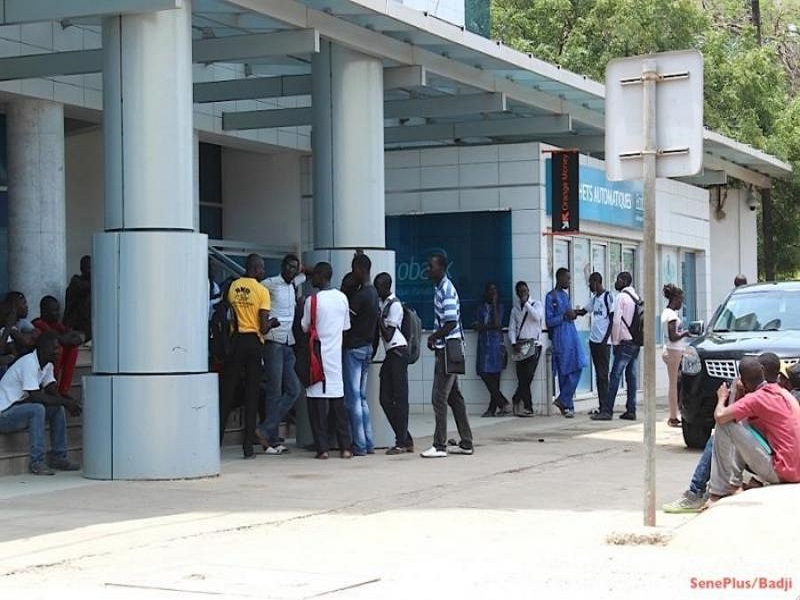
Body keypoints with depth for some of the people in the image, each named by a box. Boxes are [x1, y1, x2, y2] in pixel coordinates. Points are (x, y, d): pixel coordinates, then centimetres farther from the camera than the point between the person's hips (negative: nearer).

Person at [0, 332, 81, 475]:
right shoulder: (29, 363, -23)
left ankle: (58, 457, 4)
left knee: (57, 409, 2)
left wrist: (69, 403, -16)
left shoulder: (48, 365, 7)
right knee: (37, 409, -31)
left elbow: (52, 392, 4)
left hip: (20, 407, 10)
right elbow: (35, 397, -28)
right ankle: (37, 462, -28)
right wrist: (65, 402, -23)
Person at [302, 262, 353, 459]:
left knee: (317, 402, 0)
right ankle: (345, 447, 6)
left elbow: (305, 328, -2)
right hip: (336, 355, 5)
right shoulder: (342, 298, 4)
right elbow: (346, 326, 11)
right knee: (338, 402, 8)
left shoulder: (312, 300, -11)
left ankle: (322, 448, -2)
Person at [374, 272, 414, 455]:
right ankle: (406, 440, 11)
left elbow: (388, 334, -13)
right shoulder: (382, 304, 15)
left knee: (400, 398, -7)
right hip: (390, 353, 9)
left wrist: (379, 318, -12)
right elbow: (381, 333, 18)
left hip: (398, 352, -9)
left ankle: (402, 442, -6)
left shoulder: (394, 305, -9)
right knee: (386, 399, 5)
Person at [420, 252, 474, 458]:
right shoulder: (441, 288, 14)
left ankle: (439, 445, -4)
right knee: (454, 396, 13)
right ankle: (466, 443, 17)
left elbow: (451, 323, -22)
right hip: (445, 349, 10)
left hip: (447, 350, -10)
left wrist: (434, 337, -10)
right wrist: (435, 337, 7)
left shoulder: (446, 291, -16)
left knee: (439, 398, -7)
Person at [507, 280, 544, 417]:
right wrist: (513, 343, -5)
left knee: (527, 376, -13)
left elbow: (537, 317, -14)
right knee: (522, 378, -4)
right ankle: (528, 408, -3)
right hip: (520, 346, 3)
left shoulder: (536, 304, 8)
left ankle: (517, 400, -4)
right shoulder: (515, 308, 16)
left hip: (533, 344, -3)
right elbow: (511, 329, 10)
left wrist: (526, 303, -10)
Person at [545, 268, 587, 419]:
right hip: (560, 338, -8)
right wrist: (564, 316, -20)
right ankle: (567, 406, 4)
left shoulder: (565, 294, 16)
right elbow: (549, 321, -11)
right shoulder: (551, 297, -8)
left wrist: (572, 314, 5)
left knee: (577, 368, 1)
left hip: (572, 335, 8)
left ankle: (563, 401, 8)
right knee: (564, 372, -4)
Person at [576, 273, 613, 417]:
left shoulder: (608, 297, -10)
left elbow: (612, 319, -12)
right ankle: (601, 406, 13)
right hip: (594, 340, 8)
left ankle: (605, 406, -5)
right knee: (598, 374, 9)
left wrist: (606, 339, -15)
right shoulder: (594, 298, 15)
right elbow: (584, 311, 24)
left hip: (603, 341, -8)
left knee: (603, 374, -7)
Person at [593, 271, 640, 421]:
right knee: (631, 376, 8)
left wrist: (615, 342, -7)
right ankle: (631, 410, 8)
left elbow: (617, 321, -14)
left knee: (615, 376, -8)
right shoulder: (636, 297, 14)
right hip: (636, 342, 8)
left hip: (625, 343, -8)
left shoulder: (621, 297, -9)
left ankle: (607, 410, -11)